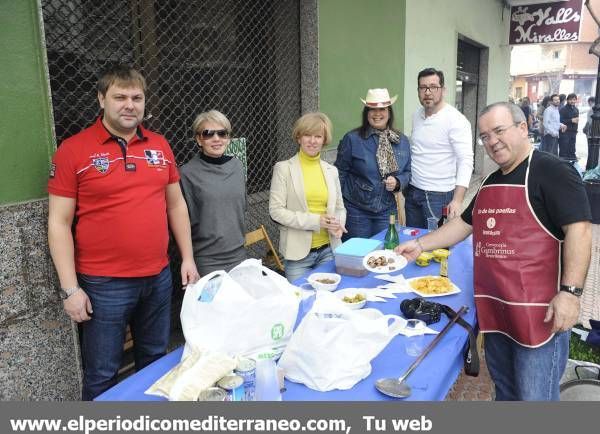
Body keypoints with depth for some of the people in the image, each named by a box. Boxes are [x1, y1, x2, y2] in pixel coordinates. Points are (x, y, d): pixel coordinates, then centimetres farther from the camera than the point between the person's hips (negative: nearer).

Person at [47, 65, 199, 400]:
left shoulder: (160, 146, 5)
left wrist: (188, 258, 8)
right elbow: (59, 223, -7)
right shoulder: (73, 150, -8)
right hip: (104, 284, -4)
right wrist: (70, 288, -10)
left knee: (156, 362, 20)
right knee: (102, 375, 10)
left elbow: (176, 203, 12)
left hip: (159, 277, 5)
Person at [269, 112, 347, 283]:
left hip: (329, 249, 4)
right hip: (298, 252, -3)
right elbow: (276, 210, -9)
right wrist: (315, 221, -16)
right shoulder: (283, 168, -3)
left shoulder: (331, 171, 9)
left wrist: (338, 225, -7)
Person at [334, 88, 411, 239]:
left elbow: (407, 172, 12)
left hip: (387, 210, 4)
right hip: (356, 210, -3)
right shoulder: (352, 139, -7)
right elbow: (340, 173, -3)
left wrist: (397, 182, -10)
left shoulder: (402, 141, 5)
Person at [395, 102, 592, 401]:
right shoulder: (491, 182, 16)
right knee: (504, 390, 22)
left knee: (534, 397, 0)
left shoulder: (552, 172, -9)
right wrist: (419, 245, 17)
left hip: (539, 314, -8)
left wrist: (570, 292, -24)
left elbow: (578, 230, -17)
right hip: (494, 309, 8)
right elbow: (465, 224, 24)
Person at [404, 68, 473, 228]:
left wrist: (457, 200, -28)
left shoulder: (456, 120, -15)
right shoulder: (417, 116, 8)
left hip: (438, 194, -6)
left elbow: (466, 161, -19)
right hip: (412, 191, 7)